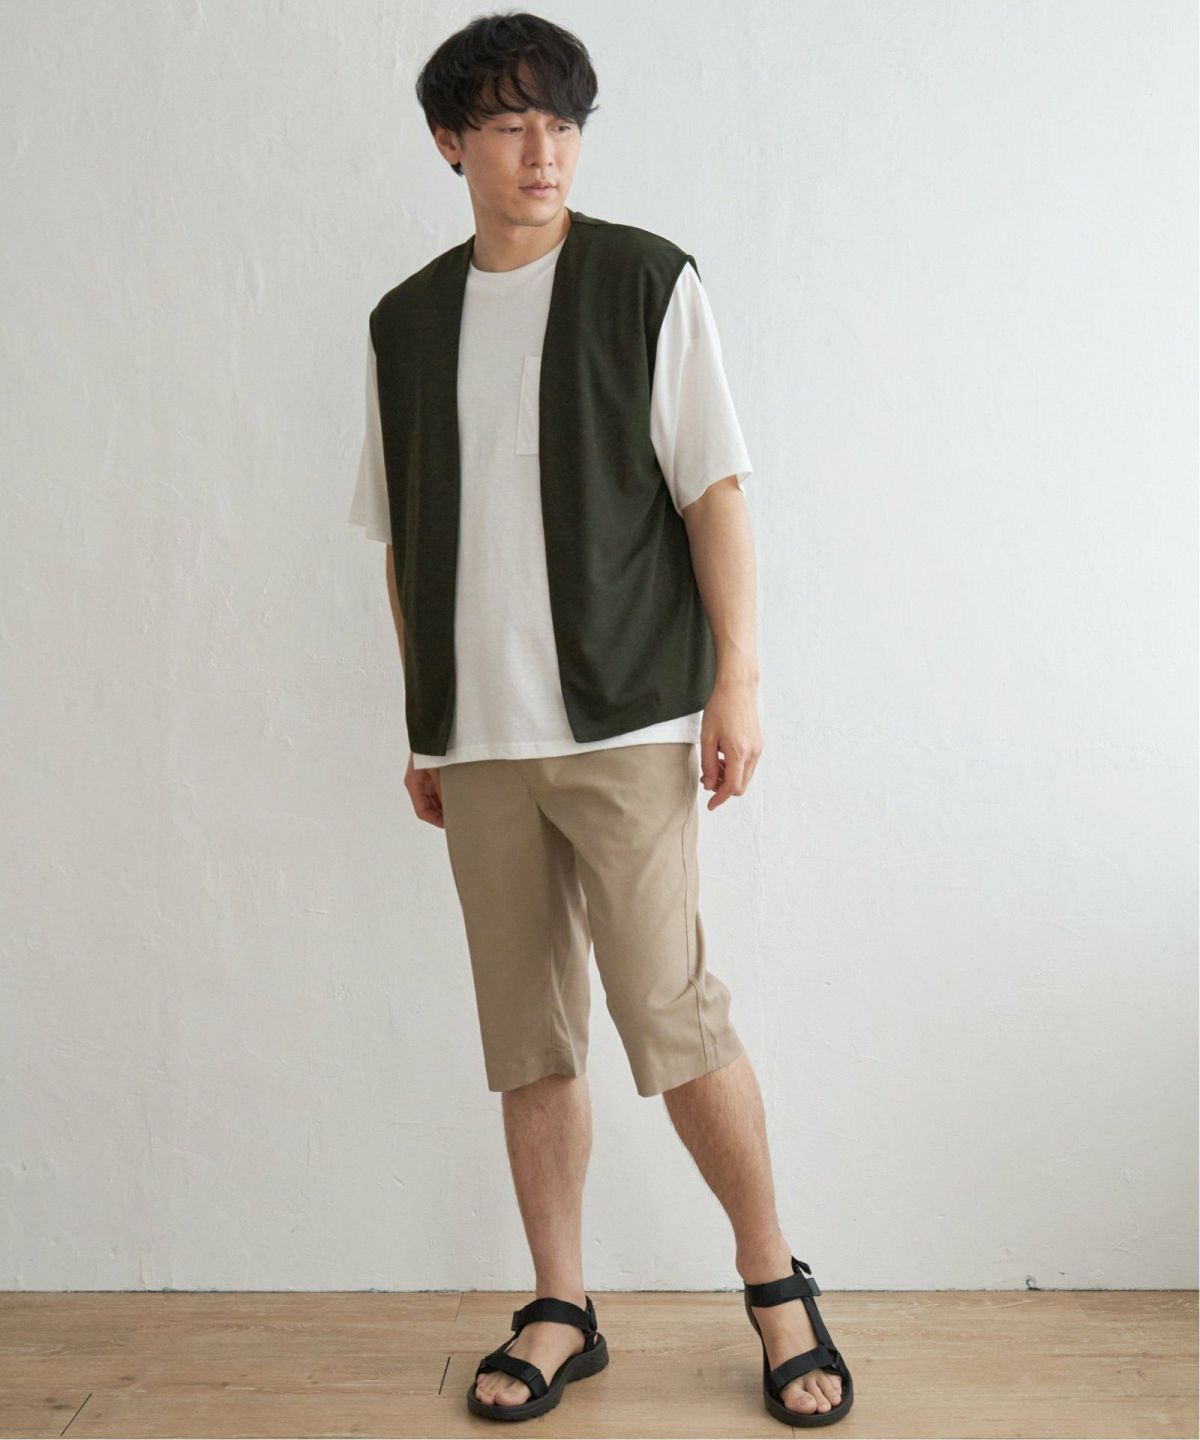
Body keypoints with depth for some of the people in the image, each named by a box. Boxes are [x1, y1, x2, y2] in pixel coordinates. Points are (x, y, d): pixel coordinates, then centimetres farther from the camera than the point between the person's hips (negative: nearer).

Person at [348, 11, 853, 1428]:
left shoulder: (646, 282, 2)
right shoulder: (406, 320, 13)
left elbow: (714, 489, -2)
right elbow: (403, 539, 15)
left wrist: (738, 677, -9)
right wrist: (420, 724, 14)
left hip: (624, 721, -4)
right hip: (474, 738, 4)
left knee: (669, 1009, -6)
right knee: (526, 1036, 8)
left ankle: (776, 1281, 15)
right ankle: (560, 1309, 22)